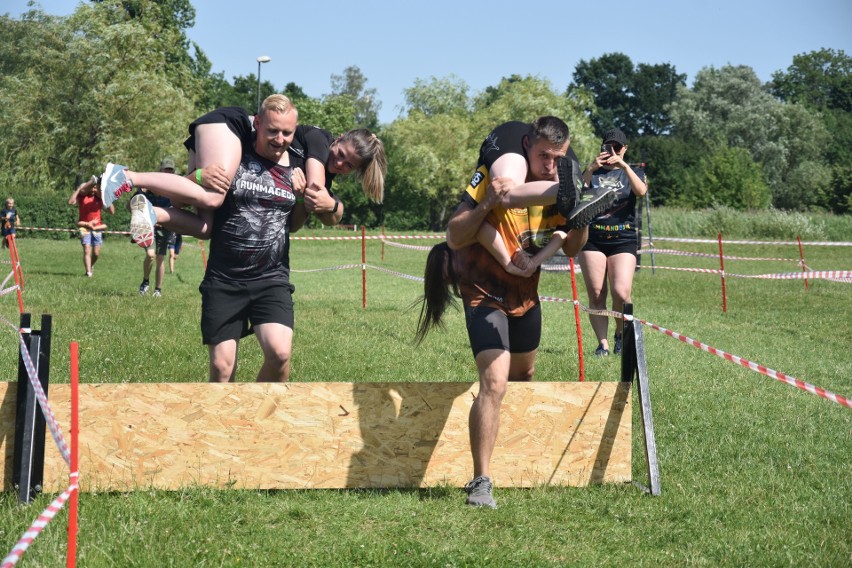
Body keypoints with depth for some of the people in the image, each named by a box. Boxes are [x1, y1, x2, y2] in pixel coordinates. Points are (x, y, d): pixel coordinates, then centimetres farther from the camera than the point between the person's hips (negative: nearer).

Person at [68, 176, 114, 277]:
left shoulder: (99, 198, 0)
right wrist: (78, 189, -22)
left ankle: (91, 266, 34)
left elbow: (112, 211, -4)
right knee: (87, 250, -14)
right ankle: (88, 272, -17)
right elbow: (70, 202, -24)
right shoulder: (82, 196, -5)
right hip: (84, 226, -2)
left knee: (96, 253, 4)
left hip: (97, 227, 3)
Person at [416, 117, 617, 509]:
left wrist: (580, 222, -17)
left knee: (523, 375, 23)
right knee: (495, 381, -22)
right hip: (485, 294, -7)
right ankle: (480, 481, -19)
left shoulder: (558, 186, -6)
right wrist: (485, 204, -40)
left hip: (525, 293, 7)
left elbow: (571, 249, 3)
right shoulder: (493, 179, -24)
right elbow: (454, 238, -26)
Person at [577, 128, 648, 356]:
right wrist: (591, 169, -16)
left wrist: (624, 166, -19)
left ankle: (621, 334, 7)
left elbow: (641, 191, -9)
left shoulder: (634, 173, 14)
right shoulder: (593, 172, 15)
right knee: (596, 294, -5)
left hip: (624, 238, -1)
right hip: (592, 238, 1)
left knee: (621, 292, -16)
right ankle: (602, 342, -1)